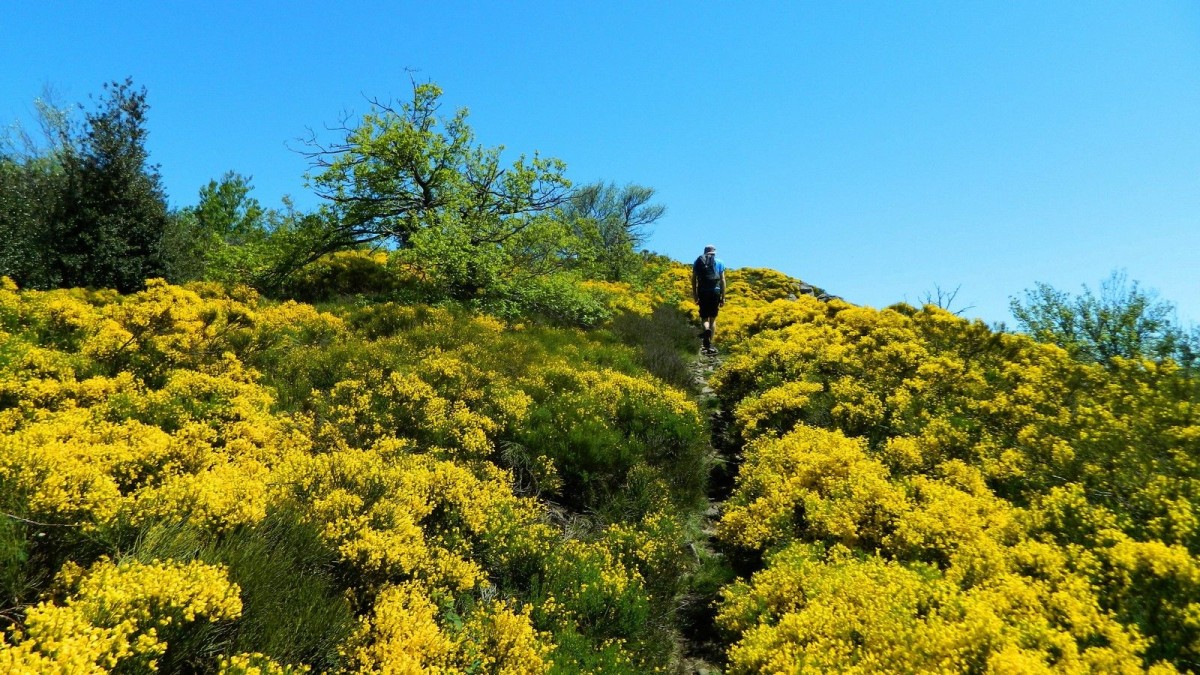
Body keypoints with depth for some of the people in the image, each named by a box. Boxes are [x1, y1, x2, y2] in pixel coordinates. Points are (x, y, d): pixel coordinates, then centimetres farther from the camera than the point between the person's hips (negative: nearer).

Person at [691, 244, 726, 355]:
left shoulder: (698, 262, 12)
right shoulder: (719, 262, 9)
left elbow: (694, 279, 7)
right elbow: (722, 280, 3)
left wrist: (695, 295, 11)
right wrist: (723, 297, 5)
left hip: (702, 292, 0)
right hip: (715, 291, 0)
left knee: (704, 317, 10)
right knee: (713, 318, 9)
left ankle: (706, 329, -25)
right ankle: (710, 345, 5)